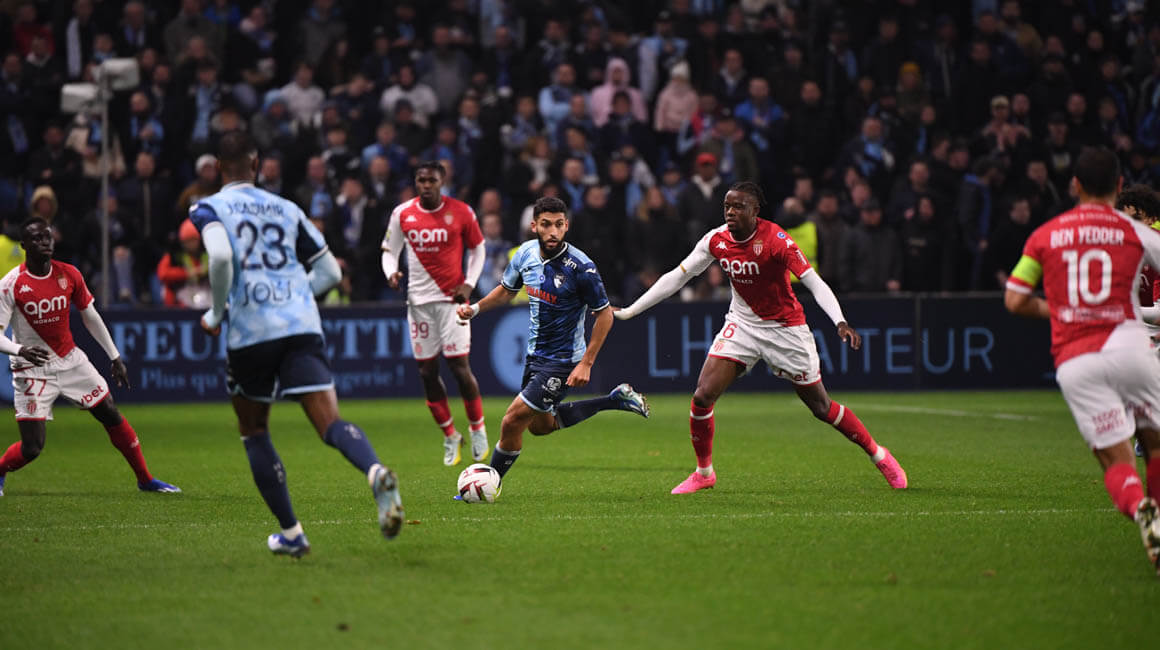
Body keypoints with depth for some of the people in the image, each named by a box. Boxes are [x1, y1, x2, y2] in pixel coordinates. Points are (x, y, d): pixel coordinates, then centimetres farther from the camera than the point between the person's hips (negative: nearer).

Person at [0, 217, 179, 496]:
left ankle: (145, 480, 21)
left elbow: (90, 317, 10)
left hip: (70, 360, 5)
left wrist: (115, 357, 11)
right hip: (31, 369, -4)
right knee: (32, 447, -11)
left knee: (112, 417, 6)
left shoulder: (69, 275, -3)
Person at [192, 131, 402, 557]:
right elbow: (330, 272, 20)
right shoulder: (287, 210, 19)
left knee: (254, 433, 17)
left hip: (250, 331, -2)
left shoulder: (207, 209, 6)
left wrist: (216, 313, -2)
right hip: (302, 326, 2)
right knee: (331, 423, -9)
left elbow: (221, 256, -16)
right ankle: (376, 471, -41)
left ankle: (291, 533, 16)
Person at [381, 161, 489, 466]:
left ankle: (478, 428, 11)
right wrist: (391, 272, -10)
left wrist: (469, 284, -4)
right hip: (419, 300, 3)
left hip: (452, 297, -3)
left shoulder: (461, 212, -3)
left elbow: (477, 249, 8)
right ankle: (450, 436, 15)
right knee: (427, 370, 1)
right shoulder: (402, 214, 2)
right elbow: (389, 250, 11)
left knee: (459, 366, -9)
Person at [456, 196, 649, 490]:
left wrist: (586, 364, -17)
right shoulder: (526, 253, -4)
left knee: (513, 421, -9)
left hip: (562, 360, -8)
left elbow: (604, 314, -14)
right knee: (540, 425, 23)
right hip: (535, 353, 8)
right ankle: (616, 400, 33)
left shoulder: (581, 267, -23)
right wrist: (475, 308, -2)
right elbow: (507, 290, 15)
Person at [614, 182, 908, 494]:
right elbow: (676, 277, 0)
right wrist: (628, 311, -1)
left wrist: (840, 322, -43)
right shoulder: (716, 240, -8)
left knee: (821, 407, 1)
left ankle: (878, 454, 23)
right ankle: (704, 471, 10)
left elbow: (814, 282, -27)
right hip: (742, 324, 4)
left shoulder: (775, 240, -23)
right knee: (703, 395, -11)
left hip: (785, 327, -4)